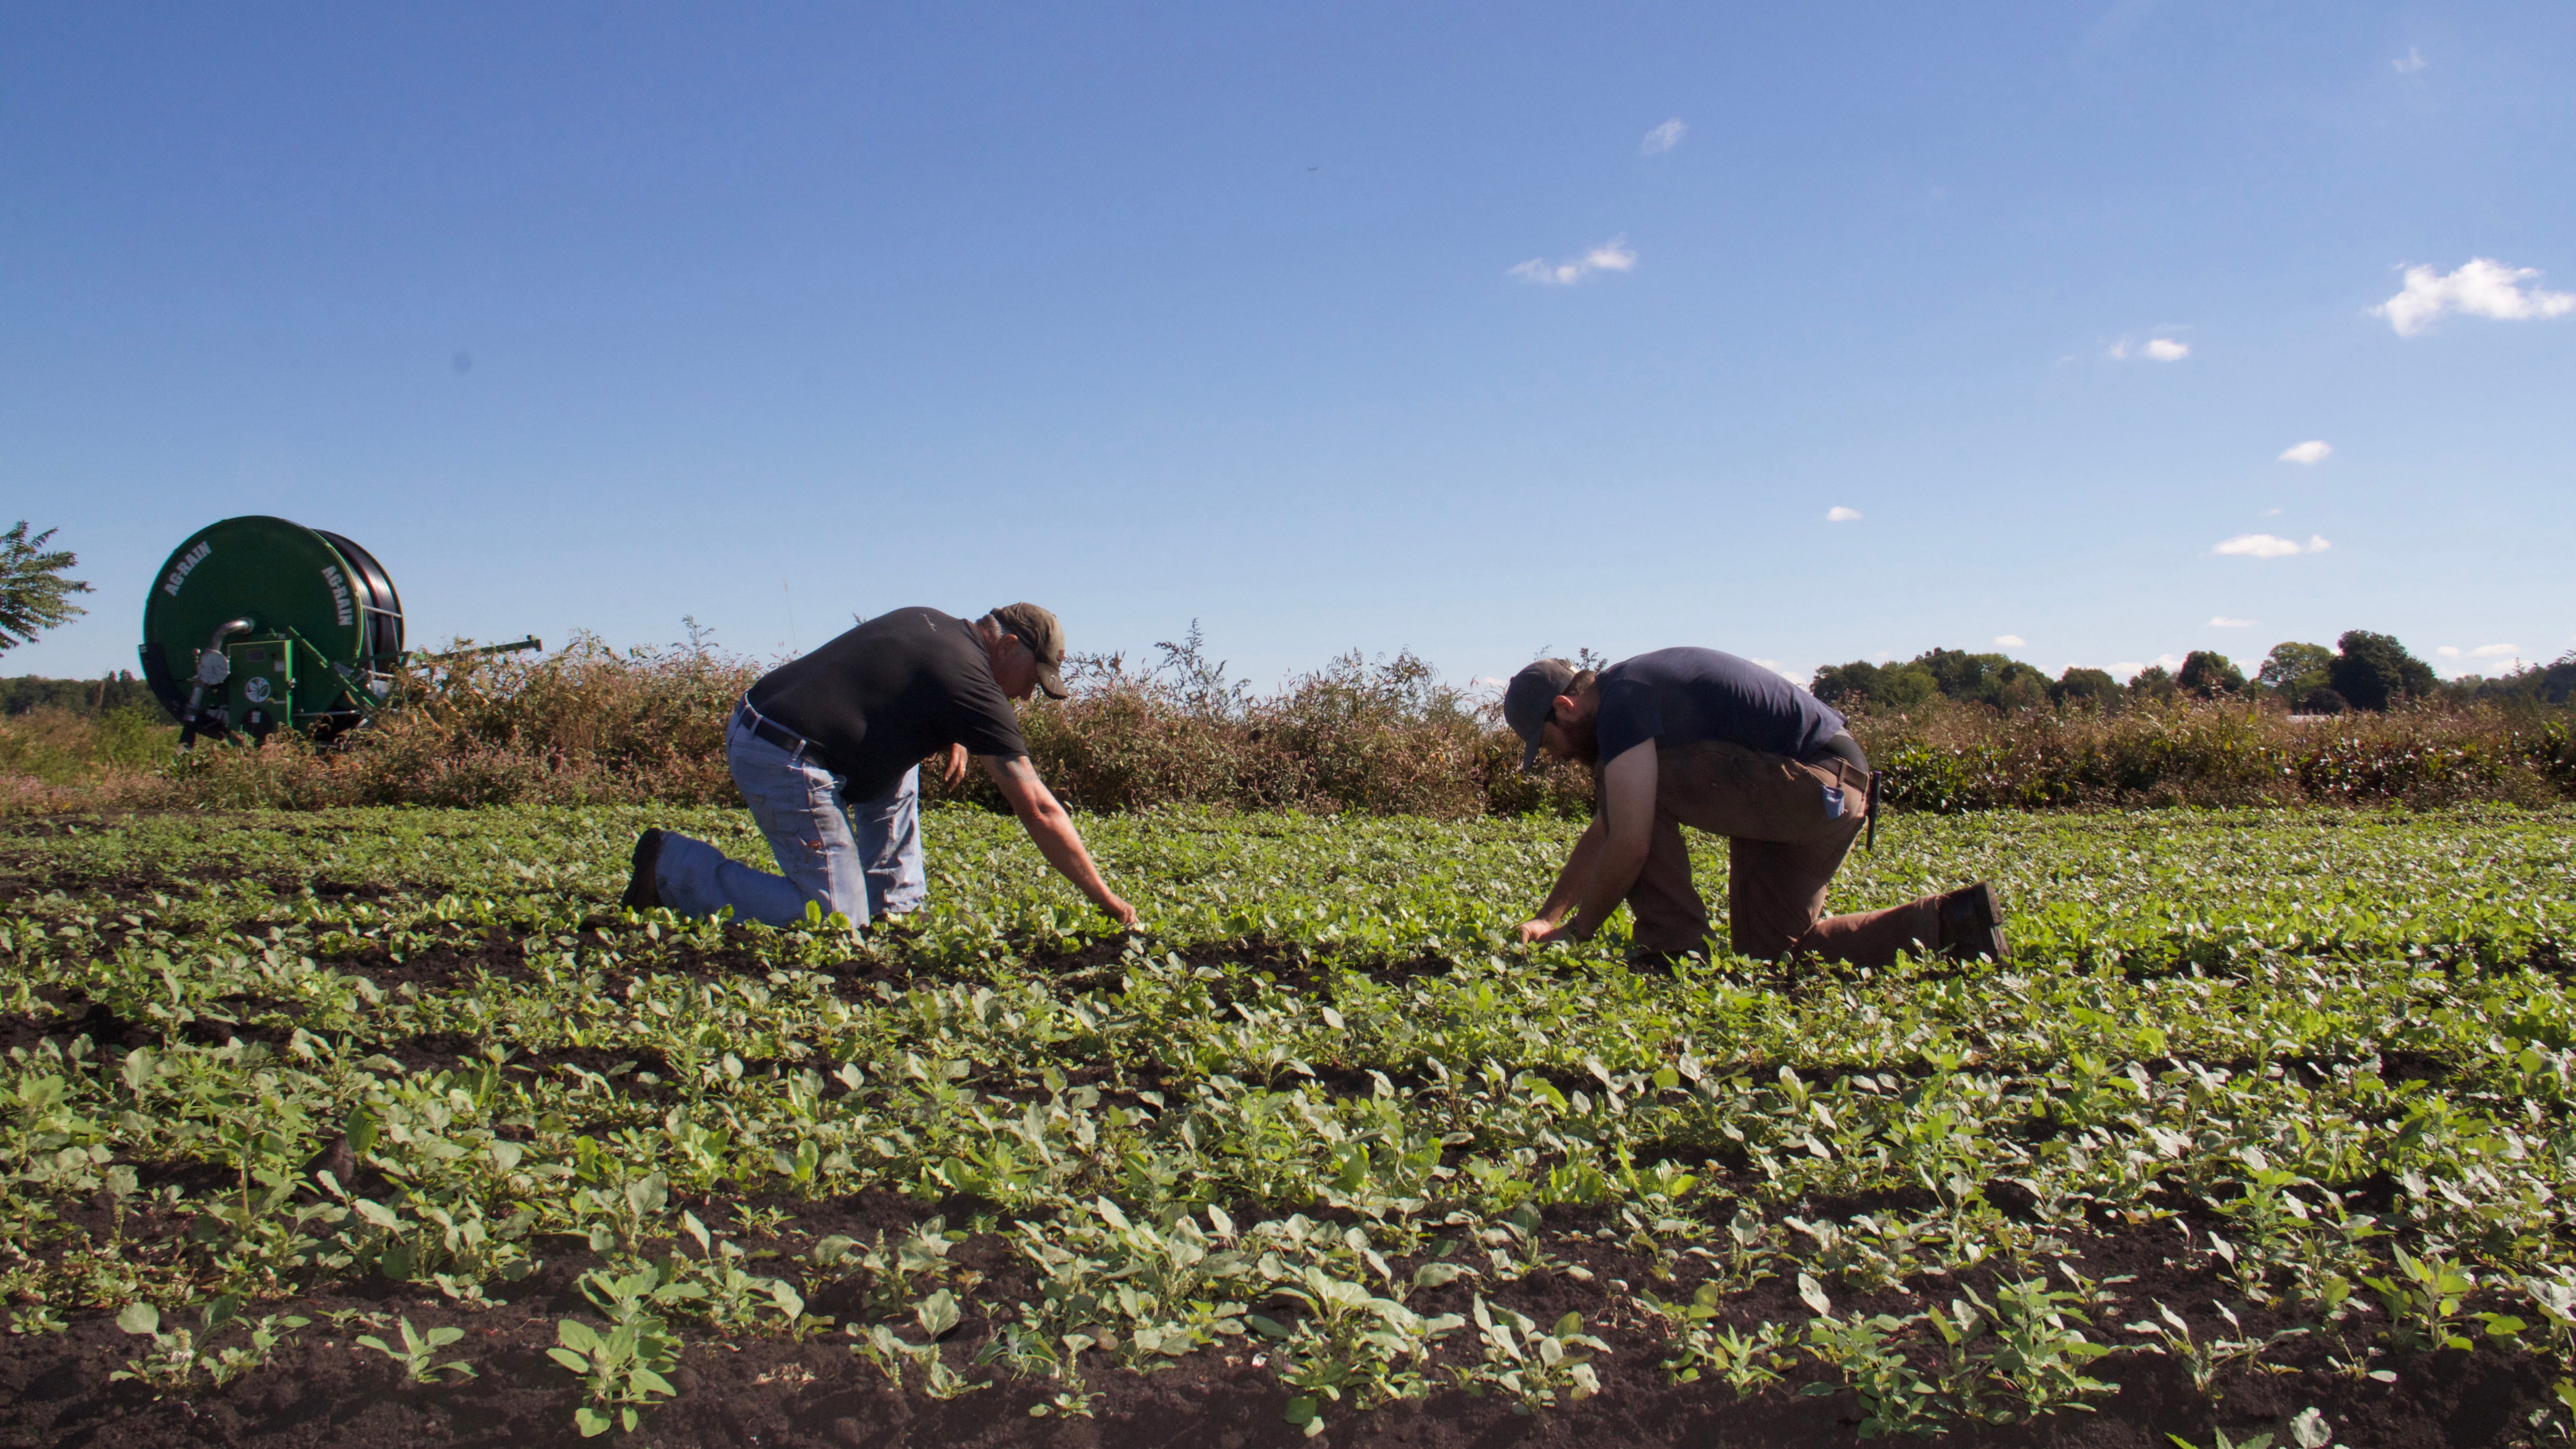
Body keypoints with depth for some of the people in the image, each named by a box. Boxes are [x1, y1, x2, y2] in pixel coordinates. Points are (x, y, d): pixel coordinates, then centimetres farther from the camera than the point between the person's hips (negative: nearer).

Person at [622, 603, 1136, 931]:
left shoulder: (929, 623, 14)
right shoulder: (971, 682, -9)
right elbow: (1038, 810, -9)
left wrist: (953, 737, 19)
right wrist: (1103, 897, -4)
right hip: (786, 763, -10)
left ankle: (893, 904, 20)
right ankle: (674, 865, 0)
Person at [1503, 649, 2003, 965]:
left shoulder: (1621, 703, -16)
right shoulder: (1626, 693, 16)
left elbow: (1629, 845, -22)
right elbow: (1604, 831, 24)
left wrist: (1575, 932, -8)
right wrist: (1546, 917, 20)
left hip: (1816, 786, -11)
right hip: (1834, 791, 11)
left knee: (1625, 783, -15)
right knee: (1769, 950, 17)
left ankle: (1672, 943, -9)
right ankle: (1953, 921, 15)